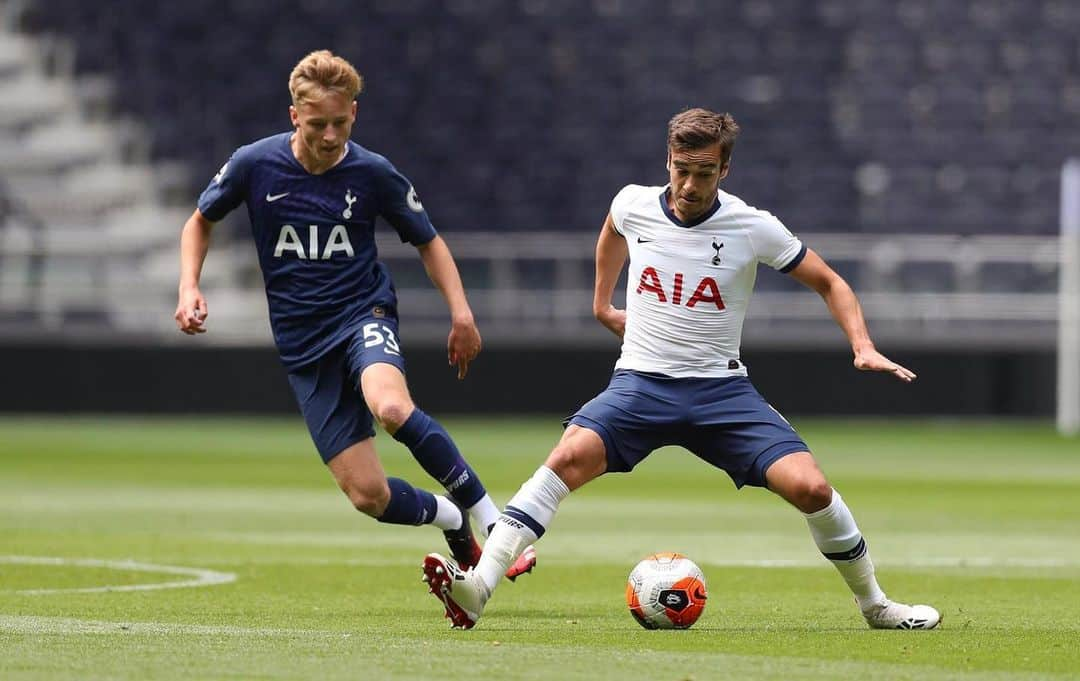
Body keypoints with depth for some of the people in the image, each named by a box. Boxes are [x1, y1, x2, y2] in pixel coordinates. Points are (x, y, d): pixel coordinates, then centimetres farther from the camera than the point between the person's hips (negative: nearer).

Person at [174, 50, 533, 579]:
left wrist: (460, 311, -6)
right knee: (368, 495, -10)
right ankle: (450, 518, 23)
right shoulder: (255, 165, -5)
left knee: (391, 406, -38)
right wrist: (189, 288, -3)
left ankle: (489, 517, -24)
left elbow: (428, 242, 9)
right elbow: (200, 222, 14)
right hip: (303, 344, 2)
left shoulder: (372, 173, -6)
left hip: (363, 313, -2)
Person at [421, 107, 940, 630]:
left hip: (721, 390, -1)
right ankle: (476, 590, -36)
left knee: (810, 488, -18)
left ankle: (874, 605, 7)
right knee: (572, 454, -29)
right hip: (640, 383, 1)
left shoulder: (753, 228, -7)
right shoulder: (633, 205, -1)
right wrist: (602, 301, 33)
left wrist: (863, 347, -9)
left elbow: (830, 283, 6)